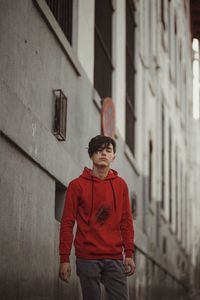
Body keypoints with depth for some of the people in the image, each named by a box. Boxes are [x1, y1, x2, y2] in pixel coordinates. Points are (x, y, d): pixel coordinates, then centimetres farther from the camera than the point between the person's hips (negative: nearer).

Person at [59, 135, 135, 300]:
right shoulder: (77, 185, 1)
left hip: (114, 257, 2)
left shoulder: (121, 184, 9)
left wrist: (129, 253, 2)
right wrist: (64, 259, -6)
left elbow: (126, 222, 9)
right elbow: (67, 223, -1)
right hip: (87, 258, -2)